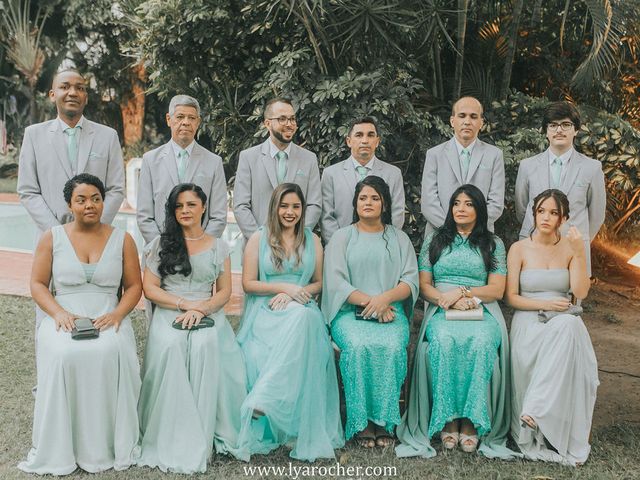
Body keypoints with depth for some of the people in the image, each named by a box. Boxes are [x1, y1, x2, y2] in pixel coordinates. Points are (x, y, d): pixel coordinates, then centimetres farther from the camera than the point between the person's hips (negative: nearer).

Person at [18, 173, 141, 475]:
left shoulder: (122, 240, 9)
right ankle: (60, 449, -19)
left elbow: (134, 286, 8)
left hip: (109, 318, 0)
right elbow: (37, 284, 7)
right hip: (65, 319, 0)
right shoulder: (52, 238, 9)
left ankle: (108, 445, -20)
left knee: (112, 354, -34)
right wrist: (58, 313, -12)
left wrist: (117, 314, -12)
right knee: (63, 356, -34)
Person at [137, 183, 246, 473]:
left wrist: (202, 309, -12)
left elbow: (224, 292, 9)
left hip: (207, 314, 0)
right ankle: (170, 437, -27)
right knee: (170, 347, -35)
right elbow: (149, 288, 5)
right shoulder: (161, 243, 12)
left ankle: (200, 437, -26)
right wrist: (185, 303, -10)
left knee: (204, 346, -35)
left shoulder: (218, 247, 14)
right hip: (168, 313, 0)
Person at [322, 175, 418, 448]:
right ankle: (361, 422, -23)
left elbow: (411, 280, 7)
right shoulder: (341, 237, 14)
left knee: (392, 346, -31)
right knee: (358, 346, -32)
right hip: (351, 311, -1)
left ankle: (384, 420, -22)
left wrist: (385, 298, -14)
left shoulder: (399, 238, 18)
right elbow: (336, 281, 0)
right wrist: (369, 301, -13)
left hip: (391, 311, 1)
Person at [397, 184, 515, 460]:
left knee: (482, 342, -36)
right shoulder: (434, 240, 18)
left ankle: (471, 421, -29)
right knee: (444, 340, -36)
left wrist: (462, 291, -9)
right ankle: (447, 418, -29)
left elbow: (497, 290, 6)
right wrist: (445, 299, -9)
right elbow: (424, 286, 11)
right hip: (441, 311, 0)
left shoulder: (493, 244, 15)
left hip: (481, 312, 0)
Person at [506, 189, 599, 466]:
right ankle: (537, 435, -21)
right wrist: (546, 303, -12)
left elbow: (581, 292, -5)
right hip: (529, 321, -1)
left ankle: (536, 411, -32)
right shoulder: (520, 249, 2)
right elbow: (511, 297, 1)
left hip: (564, 322, 1)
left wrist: (580, 253, -13)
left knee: (569, 328, -36)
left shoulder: (570, 248, 8)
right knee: (529, 356, -36)